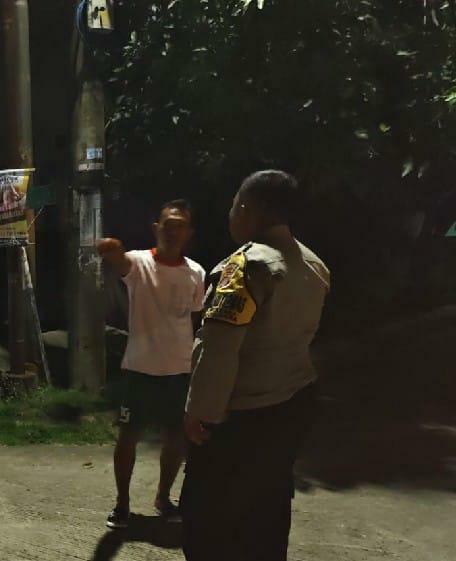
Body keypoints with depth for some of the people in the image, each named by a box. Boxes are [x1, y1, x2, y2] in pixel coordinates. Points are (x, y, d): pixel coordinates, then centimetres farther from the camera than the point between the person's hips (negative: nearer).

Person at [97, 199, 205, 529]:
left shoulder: (196, 273, 2)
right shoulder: (139, 263, -10)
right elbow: (118, 261, -34)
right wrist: (110, 250, -59)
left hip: (181, 370, 4)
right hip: (140, 368, -3)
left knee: (178, 438, 12)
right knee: (129, 436, 6)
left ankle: (163, 497, 32)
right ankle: (122, 504, 21)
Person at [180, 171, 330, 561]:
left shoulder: (249, 264, -19)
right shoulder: (314, 266, 7)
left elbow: (218, 349, -22)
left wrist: (201, 412, -16)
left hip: (245, 415, -8)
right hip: (294, 404, 8)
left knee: (208, 515, 2)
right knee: (266, 514, 18)